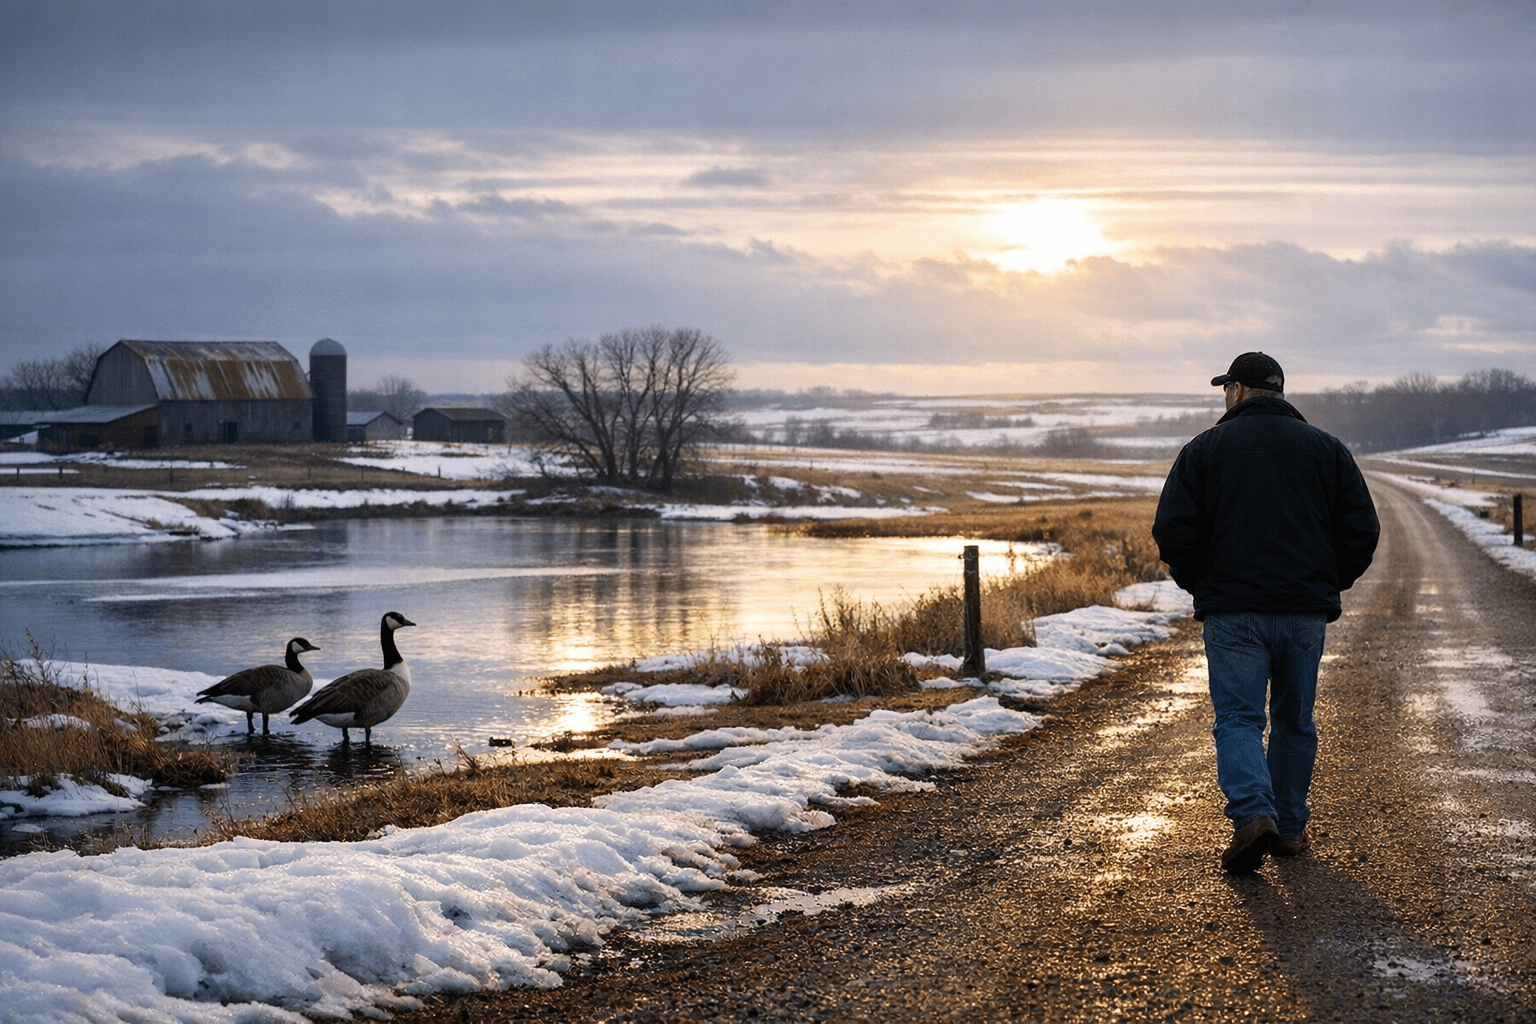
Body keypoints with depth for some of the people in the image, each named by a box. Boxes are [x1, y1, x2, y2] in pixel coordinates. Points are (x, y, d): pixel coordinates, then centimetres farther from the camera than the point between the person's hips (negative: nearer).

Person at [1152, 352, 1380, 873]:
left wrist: (1199, 585, 11)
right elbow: (1362, 529, 5)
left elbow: (1173, 531, -4)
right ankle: (1289, 826, 20)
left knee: (1238, 718, -2)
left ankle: (1253, 814, -23)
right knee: (1294, 722, 15)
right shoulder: (1326, 447, 9)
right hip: (1306, 613, 2)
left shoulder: (1205, 449, 2)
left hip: (1232, 613, -2)